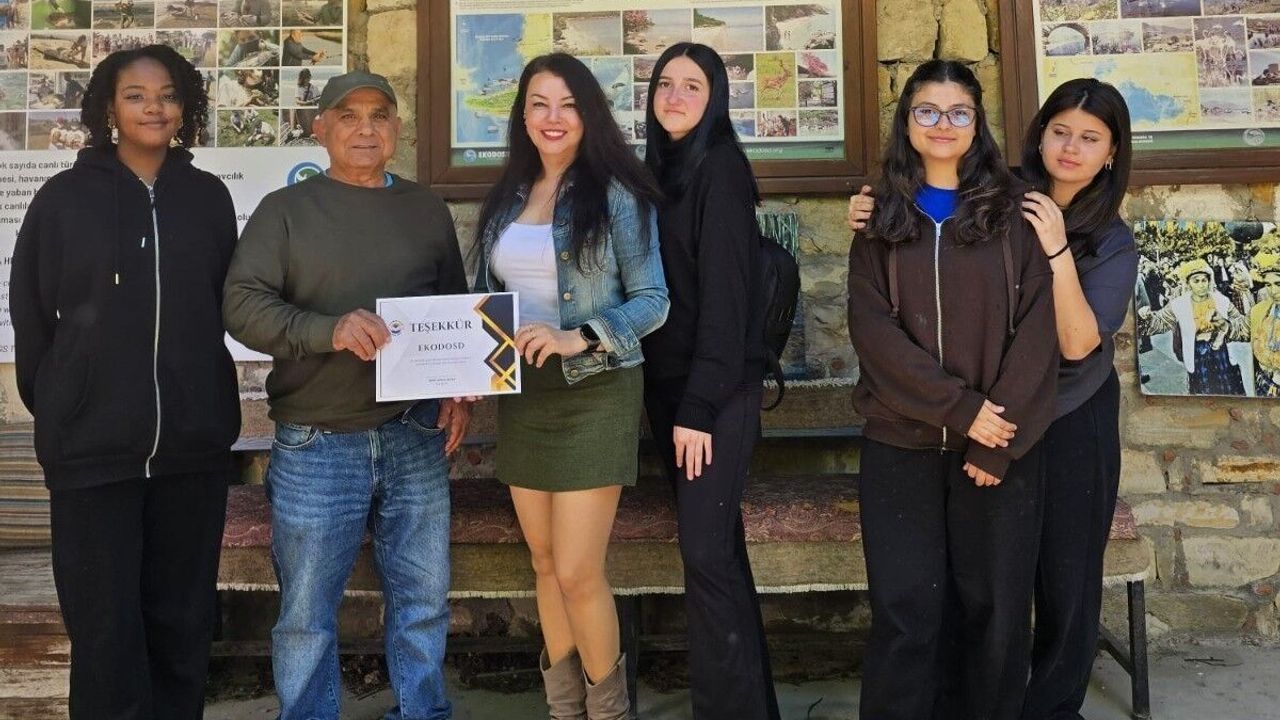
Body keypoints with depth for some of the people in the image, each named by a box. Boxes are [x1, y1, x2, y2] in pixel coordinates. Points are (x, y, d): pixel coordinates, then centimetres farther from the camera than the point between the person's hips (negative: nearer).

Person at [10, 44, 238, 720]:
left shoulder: (209, 197, 6)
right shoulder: (64, 197, 1)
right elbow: (30, 317, 5)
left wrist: (205, 403, 10)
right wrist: (57, 409, 5)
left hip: (193, 444, 2)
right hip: (92, 446, -2)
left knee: (183, 624, 12)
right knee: (106, 632, 3)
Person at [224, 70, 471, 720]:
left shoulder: (427, 208, 11)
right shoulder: (285, 210, 2)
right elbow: (241, 303, -9)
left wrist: (459, 390, 3)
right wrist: (328, 330, -24)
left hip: (416, 436, 3)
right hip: (315, 445, -2)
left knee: (424, 600, 12)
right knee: (307, 613, 7)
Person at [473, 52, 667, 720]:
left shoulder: (616, 193, -7)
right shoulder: (508, 197, 9)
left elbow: (653, 300, -9)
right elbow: (488, 294, 13)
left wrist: (578, 338, -22)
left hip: (593, 393, -5)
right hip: (521, 395, 6)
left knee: (577, 572, -4)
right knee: (545, 565, 14)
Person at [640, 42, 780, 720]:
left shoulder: (719, 167, -9)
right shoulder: (659, 168, 14)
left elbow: (724, 294, -16)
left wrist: (699, 406, -19)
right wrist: (671, 398, 8)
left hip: (715, 390, -7)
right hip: (666, 383, 8)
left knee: (704, 551, -7)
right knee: (717, 544, 12)